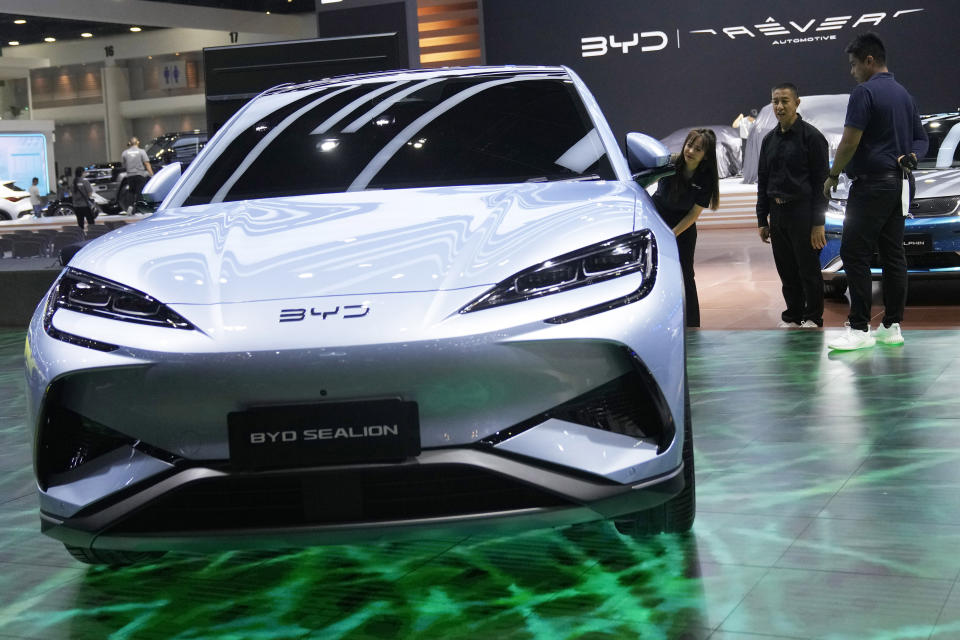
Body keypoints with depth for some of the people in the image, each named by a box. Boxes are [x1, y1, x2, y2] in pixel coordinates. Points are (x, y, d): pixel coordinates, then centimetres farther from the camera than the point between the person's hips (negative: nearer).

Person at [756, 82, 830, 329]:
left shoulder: (811, 136, -7)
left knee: (808, 270, 0)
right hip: (777, 212, 6)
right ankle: (792, 316, 20)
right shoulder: (770, 139, 13)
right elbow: (763, 181, 18)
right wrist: (762, 219, 13)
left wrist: (818, 222, -14)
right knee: (787, 272, 10)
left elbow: (821, 181, -9)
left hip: (802, 213, -6)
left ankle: (812, 318, 9)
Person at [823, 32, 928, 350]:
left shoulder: (864, 92, -12)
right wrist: (910, 157, 1)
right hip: (897, 183, 9)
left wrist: (833, 175, -3)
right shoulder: (904, 94, 17)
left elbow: (849, 142, -16)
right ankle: (892, 326, 9)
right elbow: (920, 138, 21)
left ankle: (859, 328, -11)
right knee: (893, 255, 8)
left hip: (871, 184, -9)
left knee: (854, 253, -8)